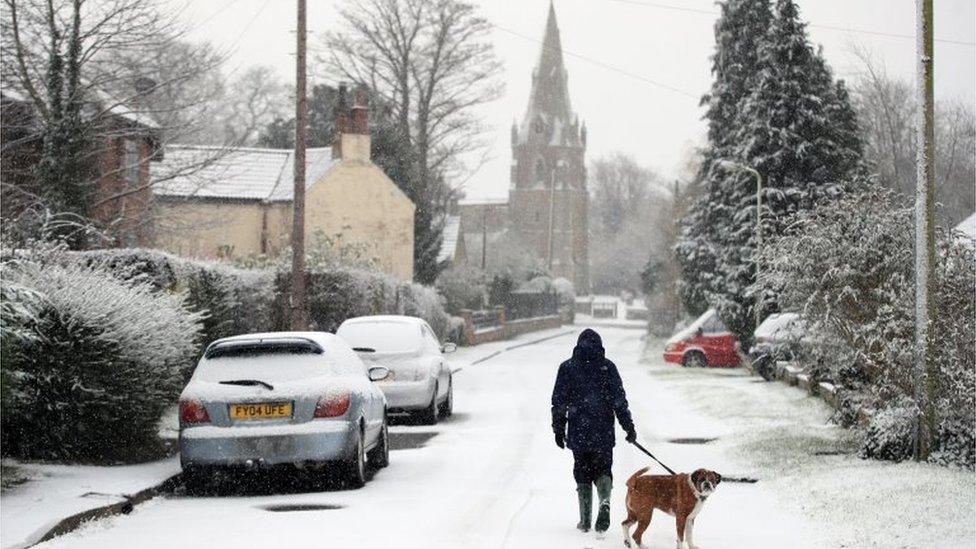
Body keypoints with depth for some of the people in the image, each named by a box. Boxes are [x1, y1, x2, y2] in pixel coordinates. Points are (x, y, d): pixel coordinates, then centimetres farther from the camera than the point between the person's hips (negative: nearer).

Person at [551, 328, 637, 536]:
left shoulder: (567, 368, 1)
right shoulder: (607, 367, -1)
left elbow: (559, 402, 2)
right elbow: (619, 400, -2)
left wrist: (559, 429, 9)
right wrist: (628, 426, 3)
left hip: (578, 433, 0)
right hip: (603, 433, 0)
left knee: (583, 473, 11)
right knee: (602, 470, 9)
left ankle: (585, 520, 10)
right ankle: (604, 502, -21)